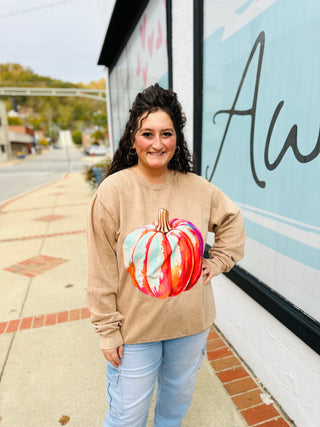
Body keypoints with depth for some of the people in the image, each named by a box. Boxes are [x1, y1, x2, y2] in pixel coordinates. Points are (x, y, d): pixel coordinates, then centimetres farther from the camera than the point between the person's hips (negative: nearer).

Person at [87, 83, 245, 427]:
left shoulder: (197, 187, -6)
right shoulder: (113, 190, -16)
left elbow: (232, 221, 12)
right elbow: (102, 271, -13)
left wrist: (217, 263, 2)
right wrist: (108, 330, -9)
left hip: (191, 324, 4)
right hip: (134, 329, -3)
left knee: (178, 399, 28)